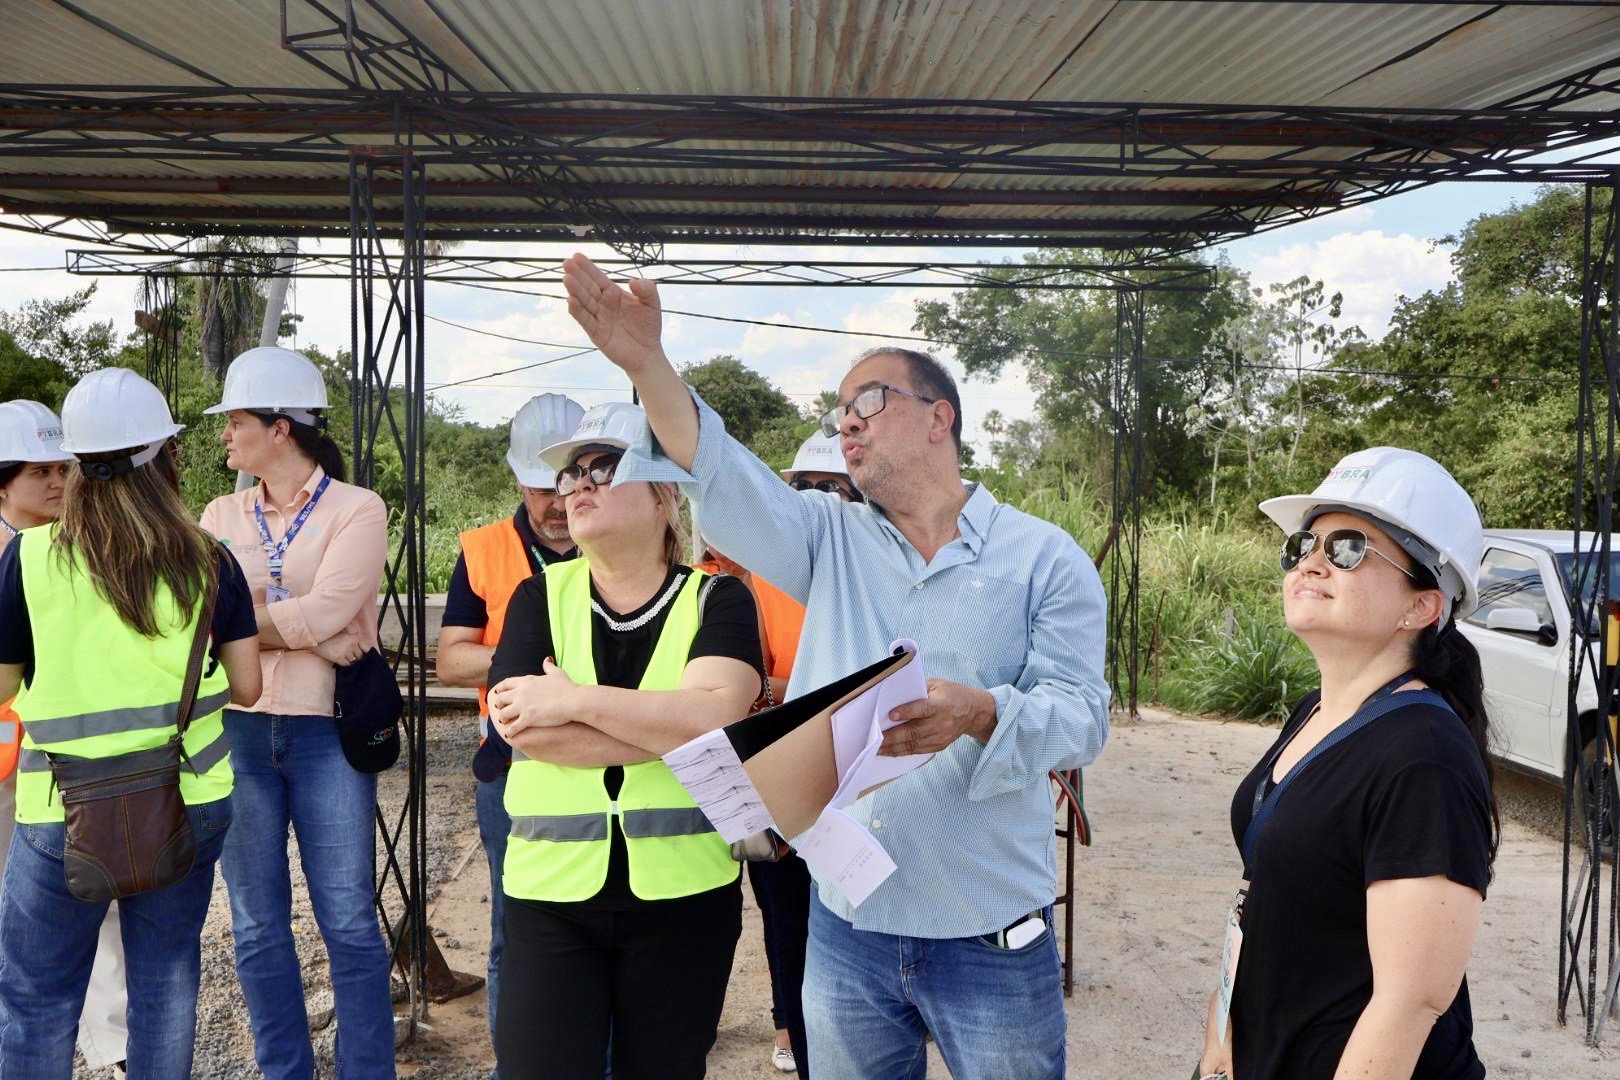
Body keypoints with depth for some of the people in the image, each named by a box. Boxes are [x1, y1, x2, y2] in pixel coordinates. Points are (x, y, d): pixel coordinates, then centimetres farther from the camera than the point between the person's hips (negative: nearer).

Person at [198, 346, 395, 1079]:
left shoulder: (357, 510, -2)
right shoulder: (222, 515, 10)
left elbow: (326, 609, -16)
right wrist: (313, 632, -15)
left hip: (327, 730, -4)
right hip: (238, 730, 4)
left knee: (349, 924, 1)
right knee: (257, 926, 9)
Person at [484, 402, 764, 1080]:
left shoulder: (716, 599, -2)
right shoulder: (540, 596, 4)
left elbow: (715, 717, -20)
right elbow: (522, 724, -12)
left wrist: (575, 700, -17)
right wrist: (669, 726, -15)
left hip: (684, 895, -1)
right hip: (551, 893, 1)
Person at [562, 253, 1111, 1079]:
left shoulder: (1043, 558, -3)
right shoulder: (830, 541, 5)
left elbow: (1082, 712, -10)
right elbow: (724, 478, -10)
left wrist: (981, 714, -30)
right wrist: (646, 364, -24)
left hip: (992, 936, -2)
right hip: (847, 920, 3)